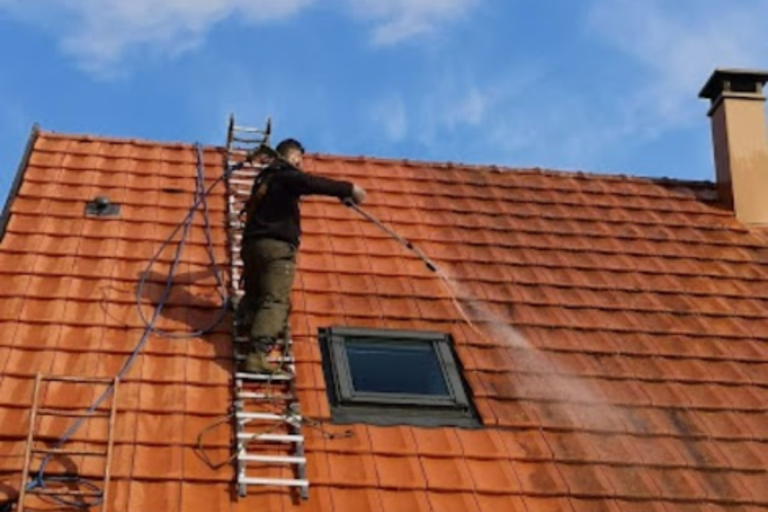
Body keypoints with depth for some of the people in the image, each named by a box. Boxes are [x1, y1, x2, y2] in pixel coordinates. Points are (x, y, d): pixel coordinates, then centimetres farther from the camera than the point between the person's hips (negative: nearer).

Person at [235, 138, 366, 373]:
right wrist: (348, 189, -24)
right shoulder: (286, 175, -1)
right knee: (275, 302, -16)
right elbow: (313, 183, -21)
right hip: (277, 245, -8)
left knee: (254, 294, 25)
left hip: (252, 243, 8)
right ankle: (257, 354, -30)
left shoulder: (265, 177, 26)